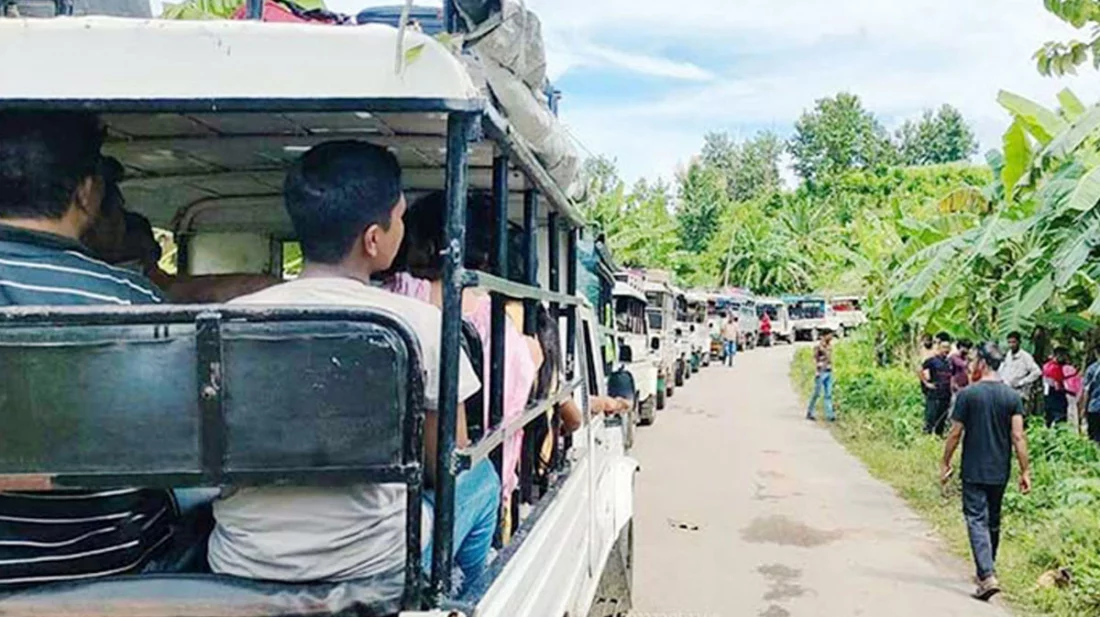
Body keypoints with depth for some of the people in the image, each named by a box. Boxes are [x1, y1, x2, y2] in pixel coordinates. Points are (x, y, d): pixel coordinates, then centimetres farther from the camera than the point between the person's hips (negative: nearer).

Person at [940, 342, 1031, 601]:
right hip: (1000, 472, 4)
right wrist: (1025, 471, 1)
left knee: (977, 520, -4)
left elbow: (955, 434, -8)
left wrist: (945, 463, 3)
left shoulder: (968, 394, -11)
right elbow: (1018, 437, -5)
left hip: (974, 472, -4)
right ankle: (987, 569, 33)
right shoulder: (1013, 397, -1)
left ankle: (988, 576, -17)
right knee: (993, 521, 19)